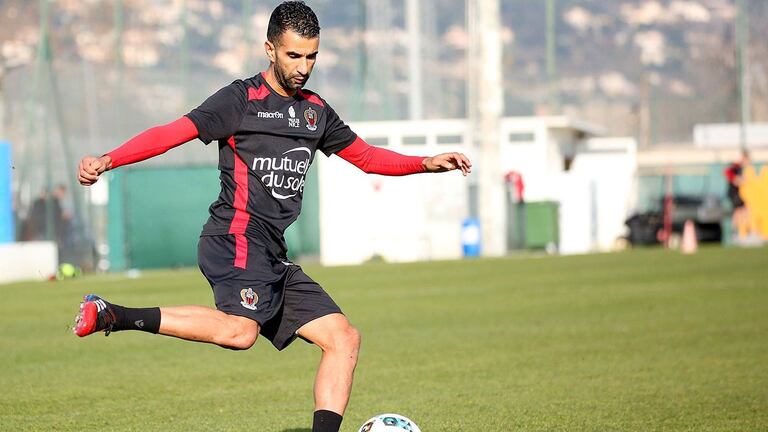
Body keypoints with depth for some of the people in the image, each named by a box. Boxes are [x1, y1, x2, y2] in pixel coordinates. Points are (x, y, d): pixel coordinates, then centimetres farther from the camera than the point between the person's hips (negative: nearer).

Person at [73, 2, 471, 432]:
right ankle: (113, 316, -28)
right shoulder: (242, 99, -3)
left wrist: (427, 163, 19)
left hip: (273, 255, 8)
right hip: (236, 239, -8)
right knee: (240, 331, -34)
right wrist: (107, 160, -25)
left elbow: (366, 155, 31)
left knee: (344, 338, 2)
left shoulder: (316, 111, 19)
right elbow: (172, 133, -12)